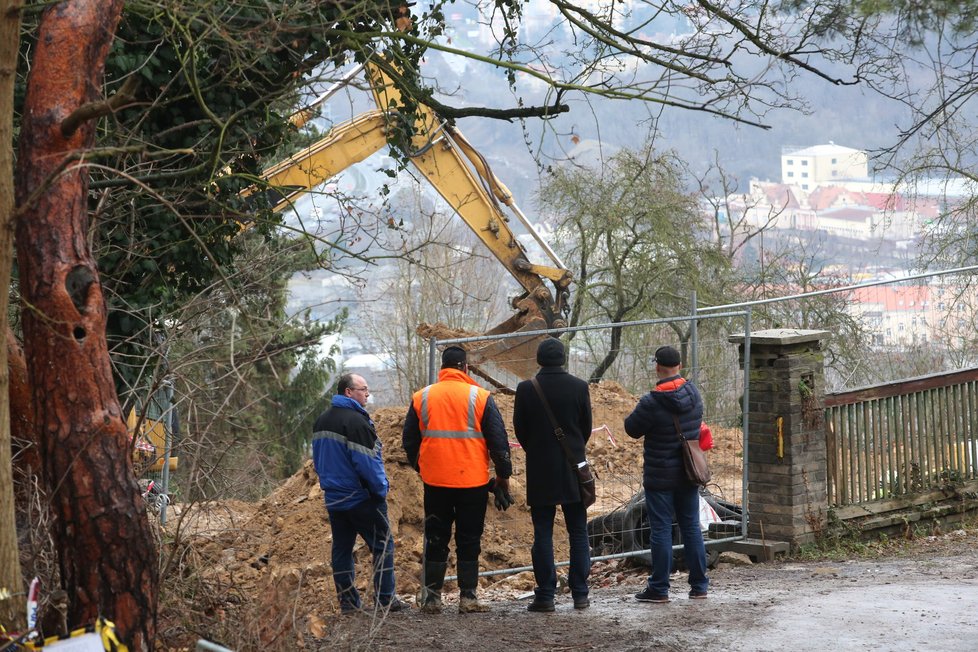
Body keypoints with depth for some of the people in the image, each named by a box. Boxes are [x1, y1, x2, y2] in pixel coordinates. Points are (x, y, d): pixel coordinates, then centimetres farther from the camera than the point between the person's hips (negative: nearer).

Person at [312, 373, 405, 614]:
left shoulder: (322, 421, 12)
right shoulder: (355, 421, -18)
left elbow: (318, 459, 19)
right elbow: (367, 461, -20)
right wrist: (381, 488, -9)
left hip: (334, 498, 8)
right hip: (361, 498, -8)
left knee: (342, 548, 10)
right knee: (382, 544, 0)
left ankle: (348, 601, 10)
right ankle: (385, 599, -3)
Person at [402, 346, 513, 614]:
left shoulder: (421, 398, 2)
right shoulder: (480, 397, -5)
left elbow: (409, 440, 11)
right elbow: (498, 440, -3)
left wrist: (419, 467, 27)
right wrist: (503, 474, 8)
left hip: (435, 481, 2)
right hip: (473, 481, -2)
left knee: (435, 539, 11)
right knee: (469, 541, 5)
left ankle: (432, 597, 10)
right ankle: (467, 597, 3)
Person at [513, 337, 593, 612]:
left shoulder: (526, 389, -8)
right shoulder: (579, 387, -5)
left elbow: (519, 429, 1)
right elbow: (586, 427, 4)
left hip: (540, 471, -1)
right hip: (574, 469, 1)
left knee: (542, 534, 3)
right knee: (578, 533, 8)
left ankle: (545, 595, 1)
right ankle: (580, 595, 8)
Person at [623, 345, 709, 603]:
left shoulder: (651, 403, -20)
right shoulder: (693, 394, -1)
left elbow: (632, 429, -8)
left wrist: (637, 412, 9)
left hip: (660, 478, -5)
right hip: (689, 475, 5)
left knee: (661, 530, 0)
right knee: (691, 527, 12)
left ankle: (659, 589, 3)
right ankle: (699, 585, 16)